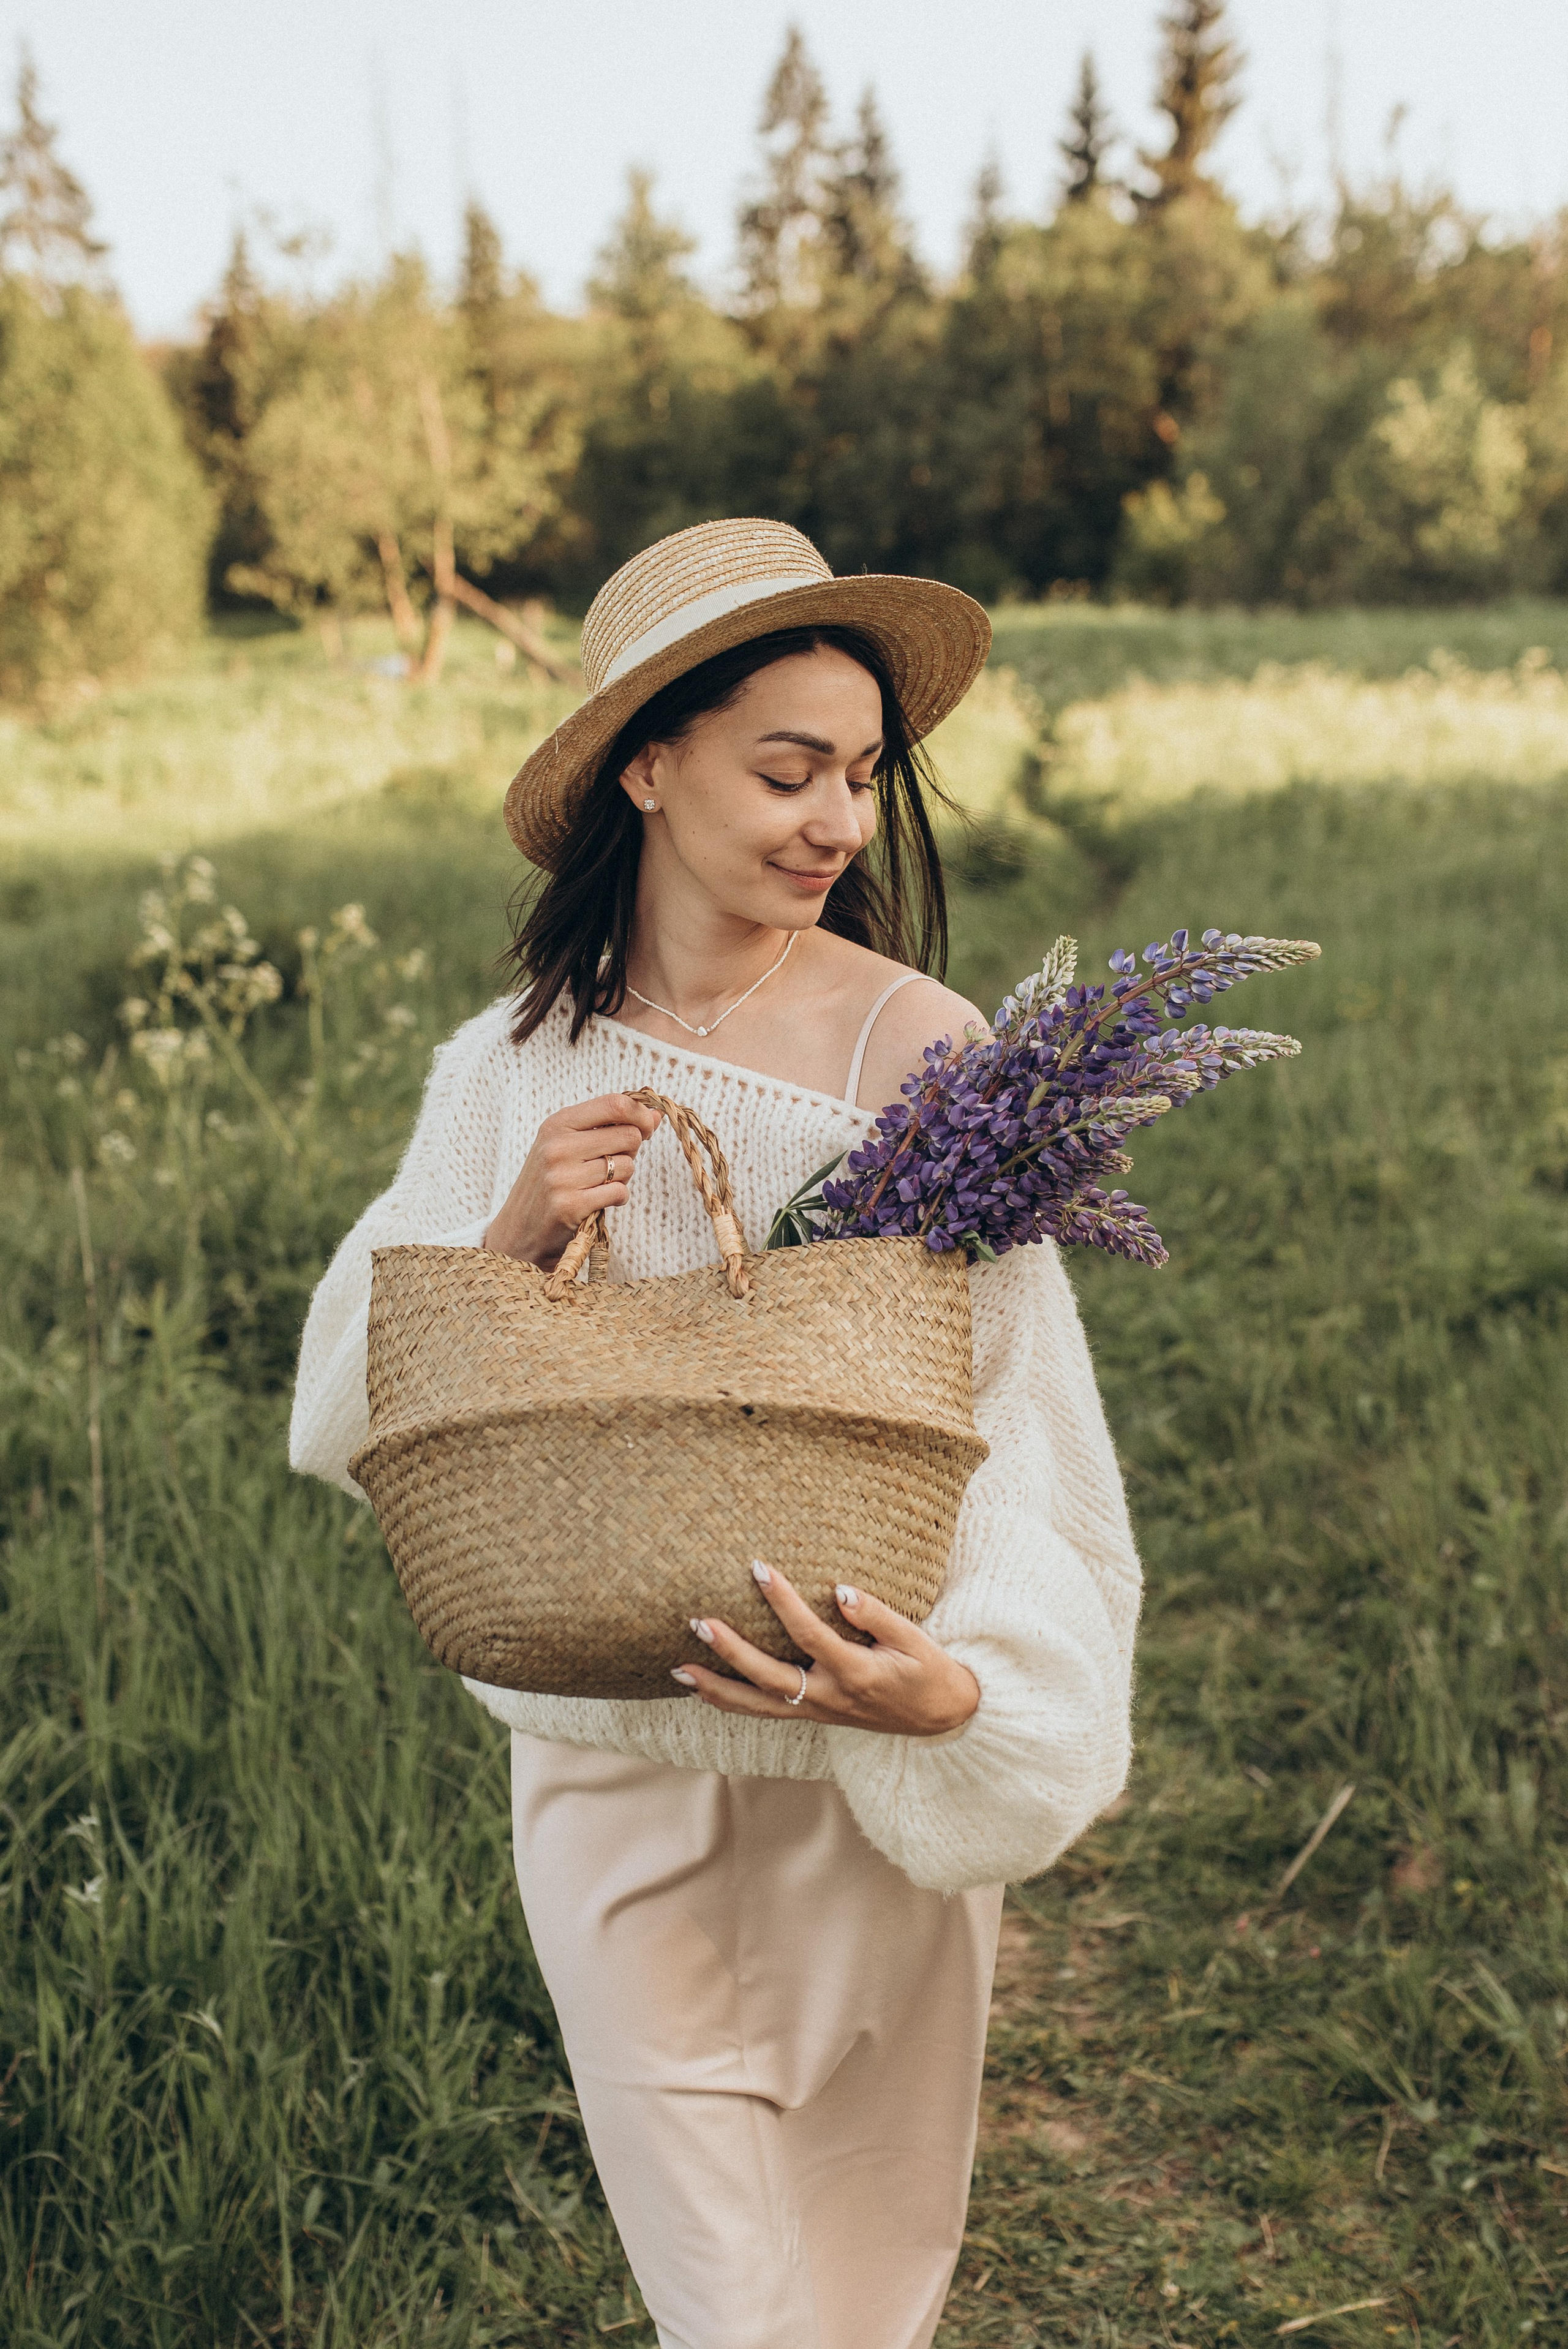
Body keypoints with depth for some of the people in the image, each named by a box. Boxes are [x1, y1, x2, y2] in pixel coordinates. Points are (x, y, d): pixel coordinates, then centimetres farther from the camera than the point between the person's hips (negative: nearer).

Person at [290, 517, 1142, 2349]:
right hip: (604, 1766, 2)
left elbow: (1011, 1416, -14)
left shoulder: (917, 1048, -13)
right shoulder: (515, 1067, -2)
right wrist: (513, 1239, -18)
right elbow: (344, 1422, -1)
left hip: (865, 1772, -1)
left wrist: (960, 1690, -32)